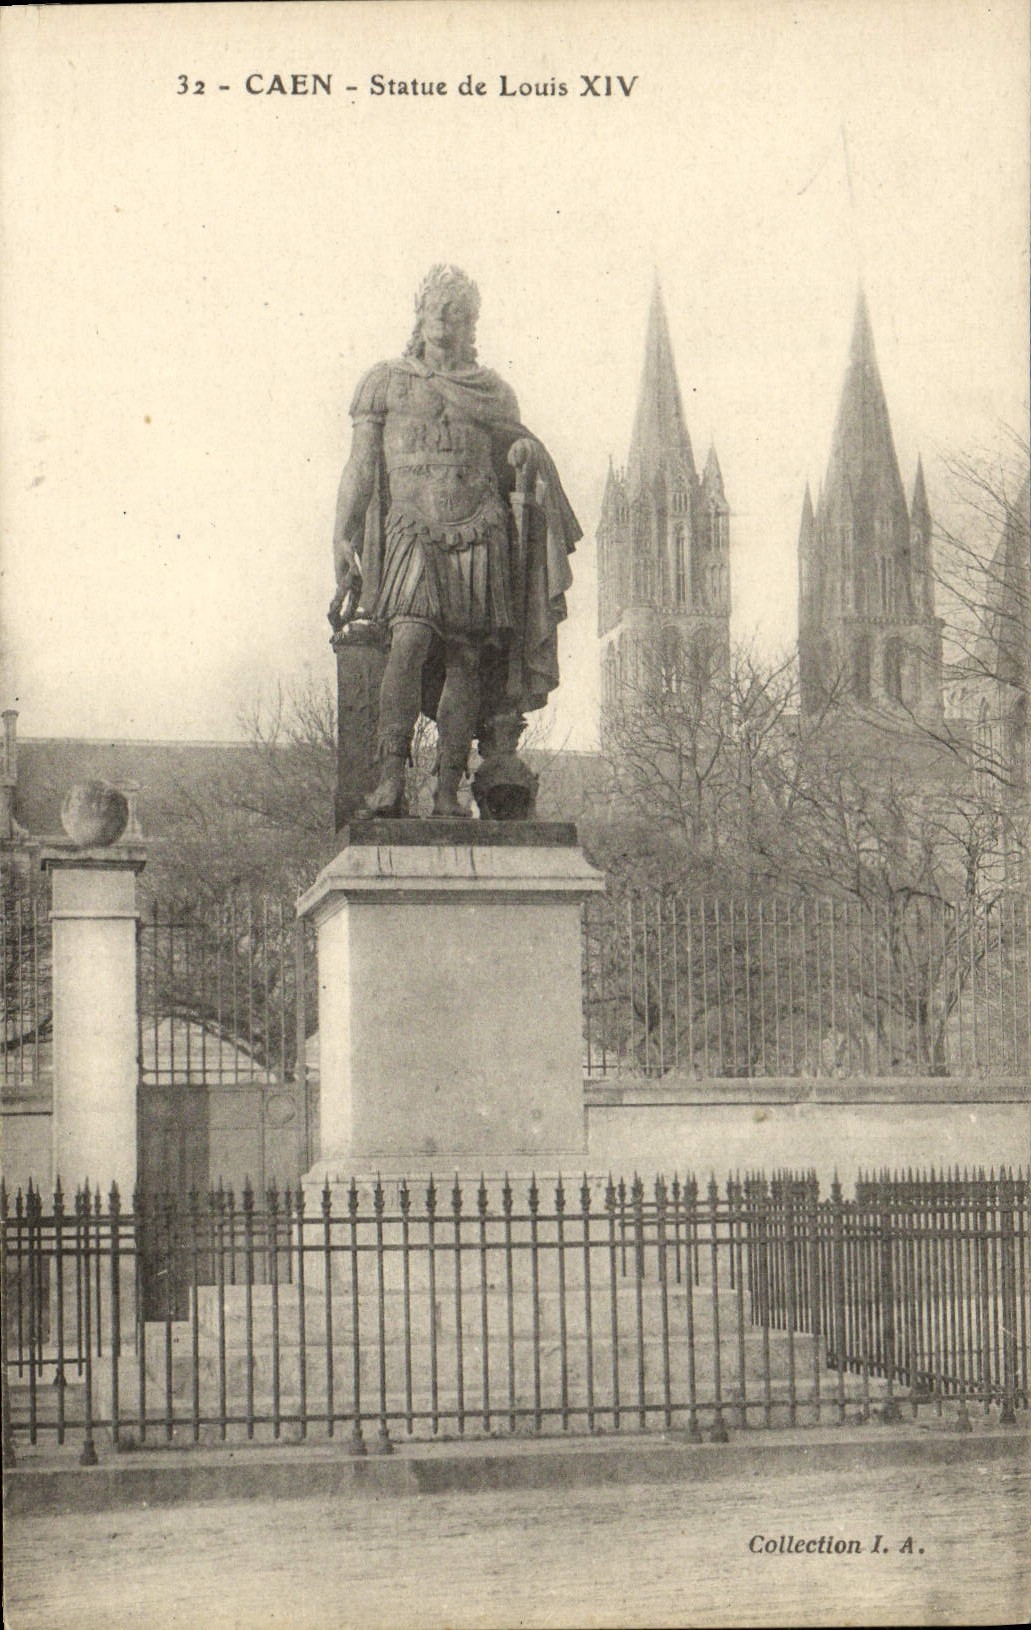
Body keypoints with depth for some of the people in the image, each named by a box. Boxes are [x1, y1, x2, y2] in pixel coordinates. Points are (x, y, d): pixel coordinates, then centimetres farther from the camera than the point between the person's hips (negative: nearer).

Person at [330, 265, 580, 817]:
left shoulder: (492, 391, 17)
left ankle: (448, 789, -2)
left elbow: (509, 466, 23)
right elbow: (360, 466, 9)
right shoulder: (386, 383, 12)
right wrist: (343, 535, 1)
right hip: (412, 533, -2)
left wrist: (526, 457, -1)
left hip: (479, 536, 2)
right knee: (411, 637, -24)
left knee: (466, 659, -5)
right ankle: (390, 776, -29)